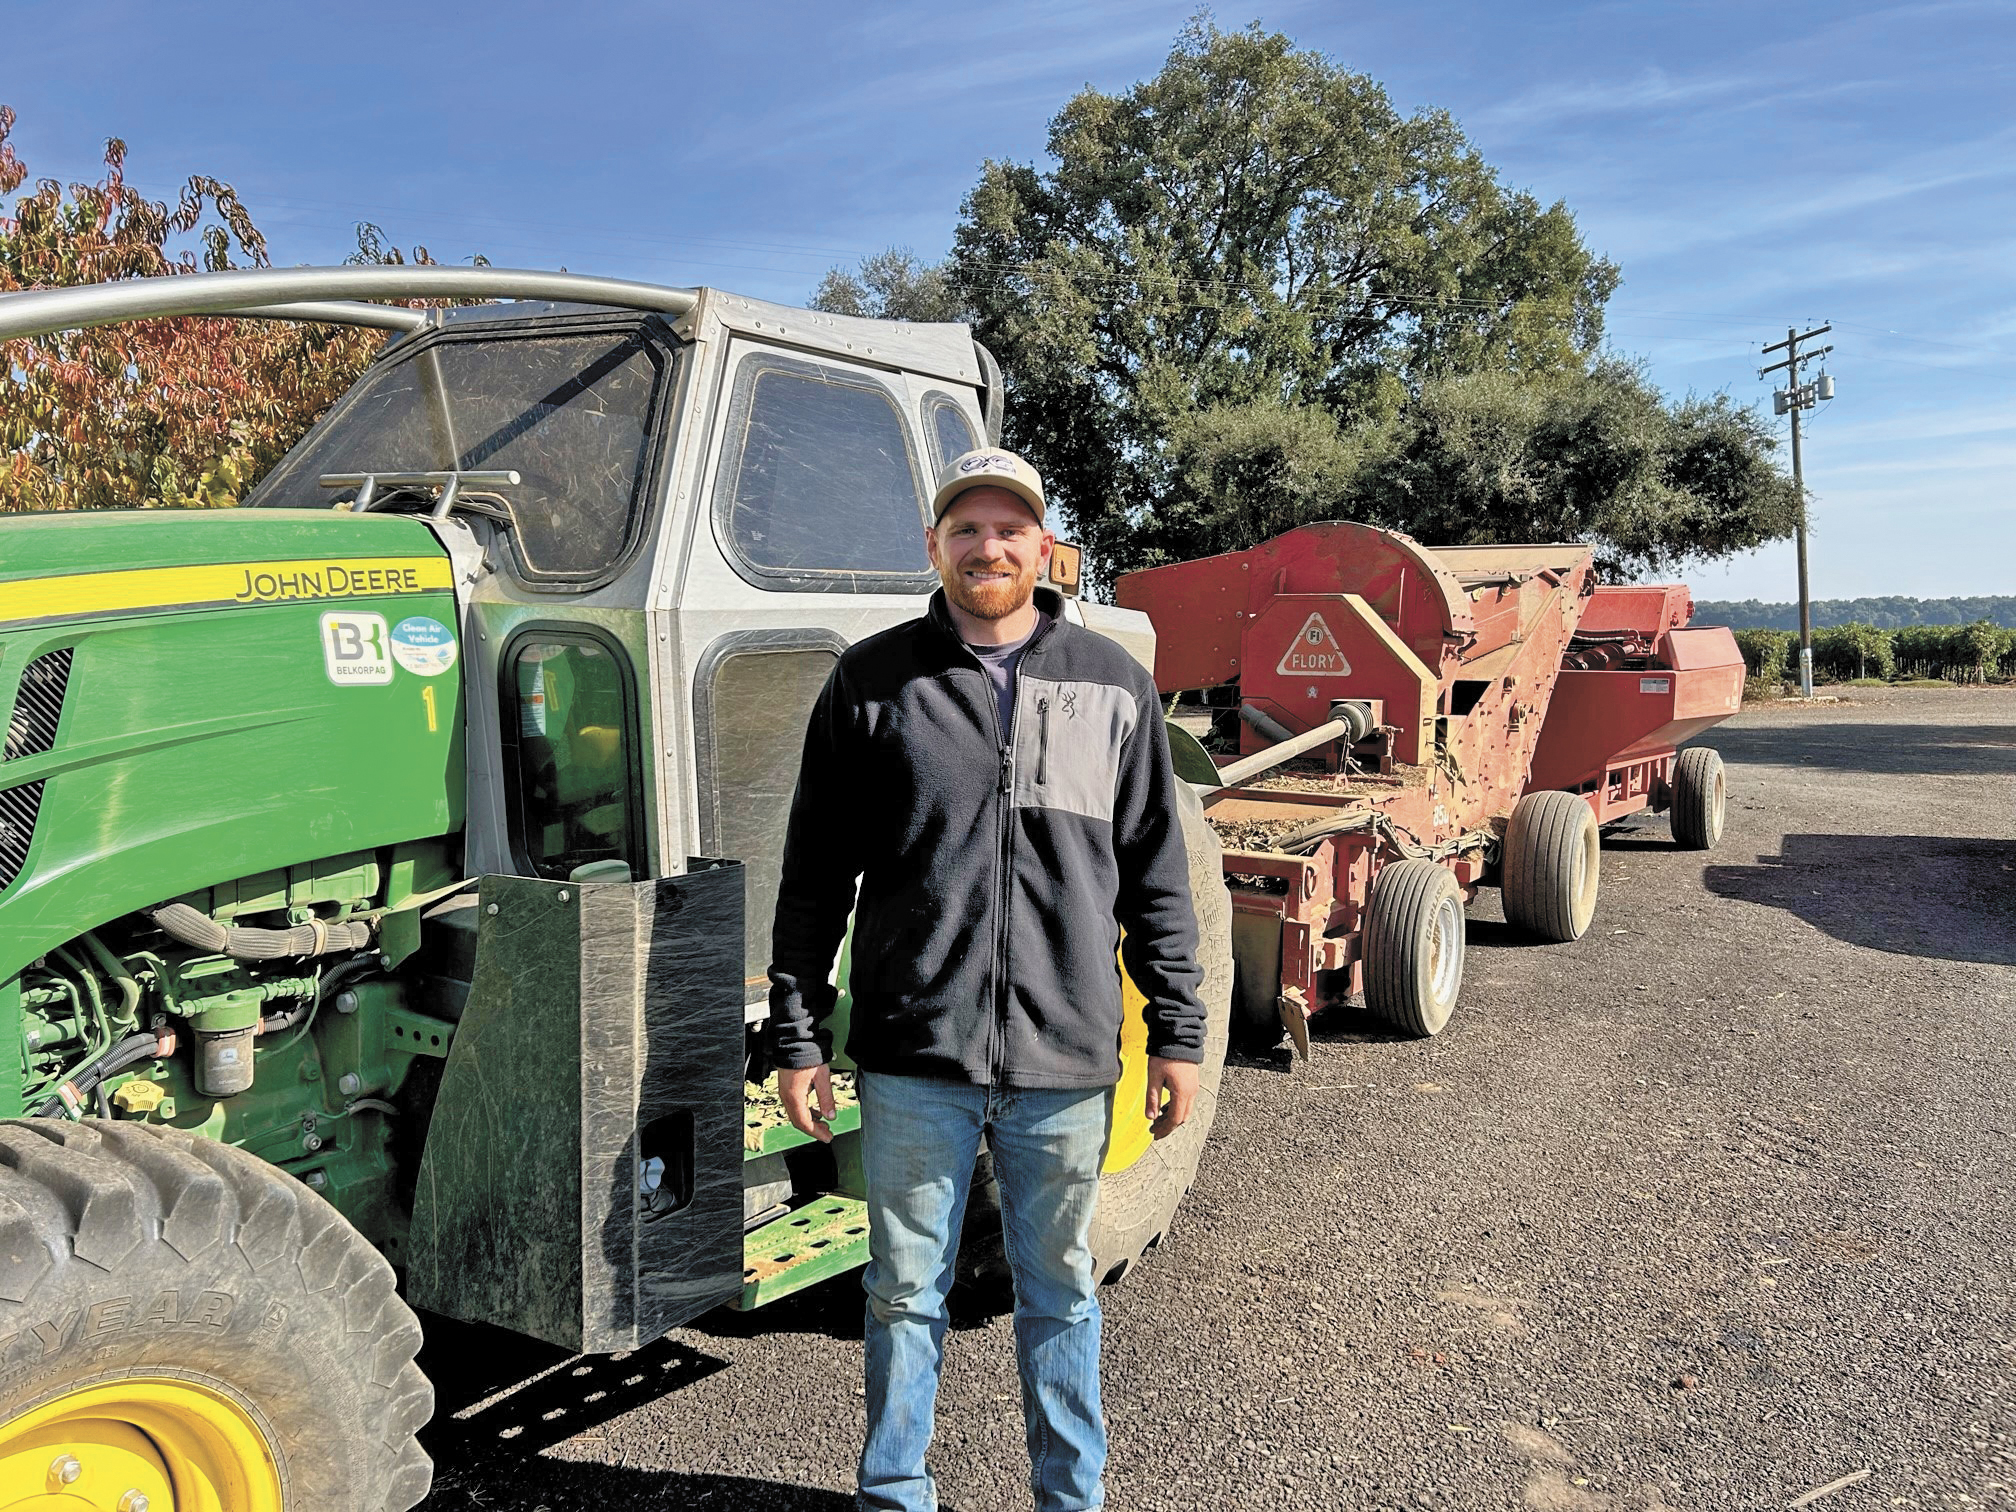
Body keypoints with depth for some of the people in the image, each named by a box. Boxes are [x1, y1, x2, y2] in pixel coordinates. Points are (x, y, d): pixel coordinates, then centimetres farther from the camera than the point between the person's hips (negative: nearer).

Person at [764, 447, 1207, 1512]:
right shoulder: (871, 682, 1)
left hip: (1065, 1062, 1)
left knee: (1059, 1291, 16)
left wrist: (1176, 1032, 7)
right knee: (905, 1292, 13)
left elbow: (1154, 875, 8)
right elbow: (815, 876, 2)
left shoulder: (1112, 685, 5)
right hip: (914, 1060, -1)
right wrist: (797, 1036, 0)